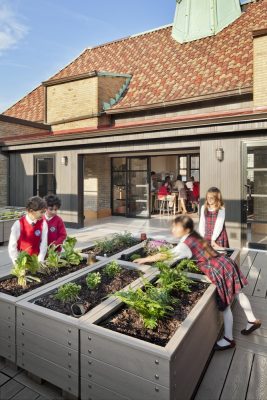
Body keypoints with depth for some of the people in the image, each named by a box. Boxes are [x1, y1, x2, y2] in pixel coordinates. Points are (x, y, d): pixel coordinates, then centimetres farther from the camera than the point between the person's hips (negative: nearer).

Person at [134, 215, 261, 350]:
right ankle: (252, 320, 42)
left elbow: (165, 255, -17)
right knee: (237, 293, 23)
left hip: (220, 270, -9)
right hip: (225, 263, 9)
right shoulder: (194, 236, 8)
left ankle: (228, 339, 21)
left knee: (225, 305, 5)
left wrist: (145, 259, -8)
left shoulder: (186, 244, -17)